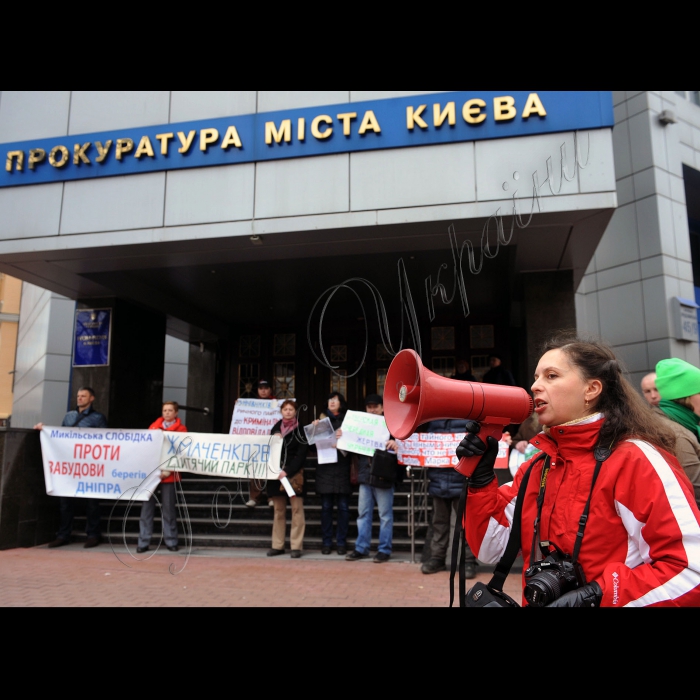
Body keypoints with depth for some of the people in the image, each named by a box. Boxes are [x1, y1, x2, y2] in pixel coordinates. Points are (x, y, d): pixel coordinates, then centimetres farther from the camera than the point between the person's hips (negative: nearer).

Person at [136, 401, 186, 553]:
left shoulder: (180, 429, 3)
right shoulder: (154, 426, 13)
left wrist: (168, 470, -11)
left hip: (168, 473, -3)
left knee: (168, 507, 1)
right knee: (147, 506, 1)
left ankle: (171, 541, 10)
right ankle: (143, 542, 7)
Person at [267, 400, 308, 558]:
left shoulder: (300, 429, -1)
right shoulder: (275, 428, 12)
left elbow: (301, 455, -8)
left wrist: (287, 471, -17)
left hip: (294, 474, -4)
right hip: (276, 472, 4)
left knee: (296, 509, -5)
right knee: (279, 510, 8)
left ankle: (296, 546, 0)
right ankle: (278, 545, 15)